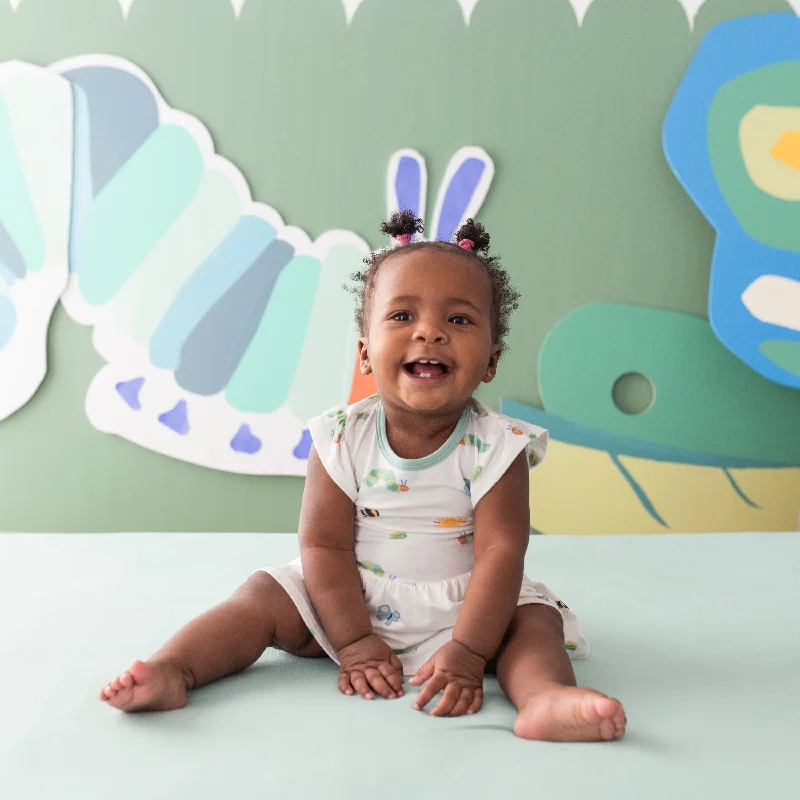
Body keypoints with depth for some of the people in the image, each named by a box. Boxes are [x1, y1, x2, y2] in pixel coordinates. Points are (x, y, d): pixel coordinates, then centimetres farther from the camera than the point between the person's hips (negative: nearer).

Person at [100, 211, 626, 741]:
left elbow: (500, 552, -19)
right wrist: (353, 642, -18)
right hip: (349, 604, 2)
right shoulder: (343, 439, -12)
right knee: (265, 595, -12)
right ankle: (172, 670, -17)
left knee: (534, 619, -23)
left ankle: (546, 697, -47)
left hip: (459, 610, -1)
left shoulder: (494, 447, -15)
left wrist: (466, 652, -28)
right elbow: (325, 545, -11)